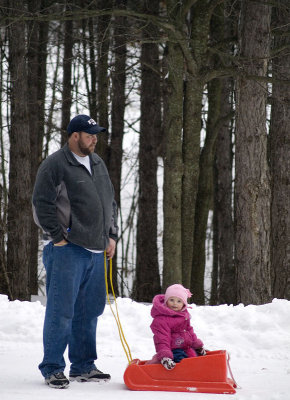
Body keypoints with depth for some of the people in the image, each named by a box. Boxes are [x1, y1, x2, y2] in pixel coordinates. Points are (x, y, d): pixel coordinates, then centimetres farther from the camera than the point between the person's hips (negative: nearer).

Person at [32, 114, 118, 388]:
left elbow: (110, 202, 25)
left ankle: (83, 366, 21)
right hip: (67, 250, -7)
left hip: (96, 251, 8)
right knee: (61, 311, -5)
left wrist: (111, 235, 17)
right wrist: (58, 237, -13)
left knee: (89, 311, 11)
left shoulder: (97, 164, 17)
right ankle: (53, 369, 3)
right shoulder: (55, 165, -8)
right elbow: (42, 204, -12)